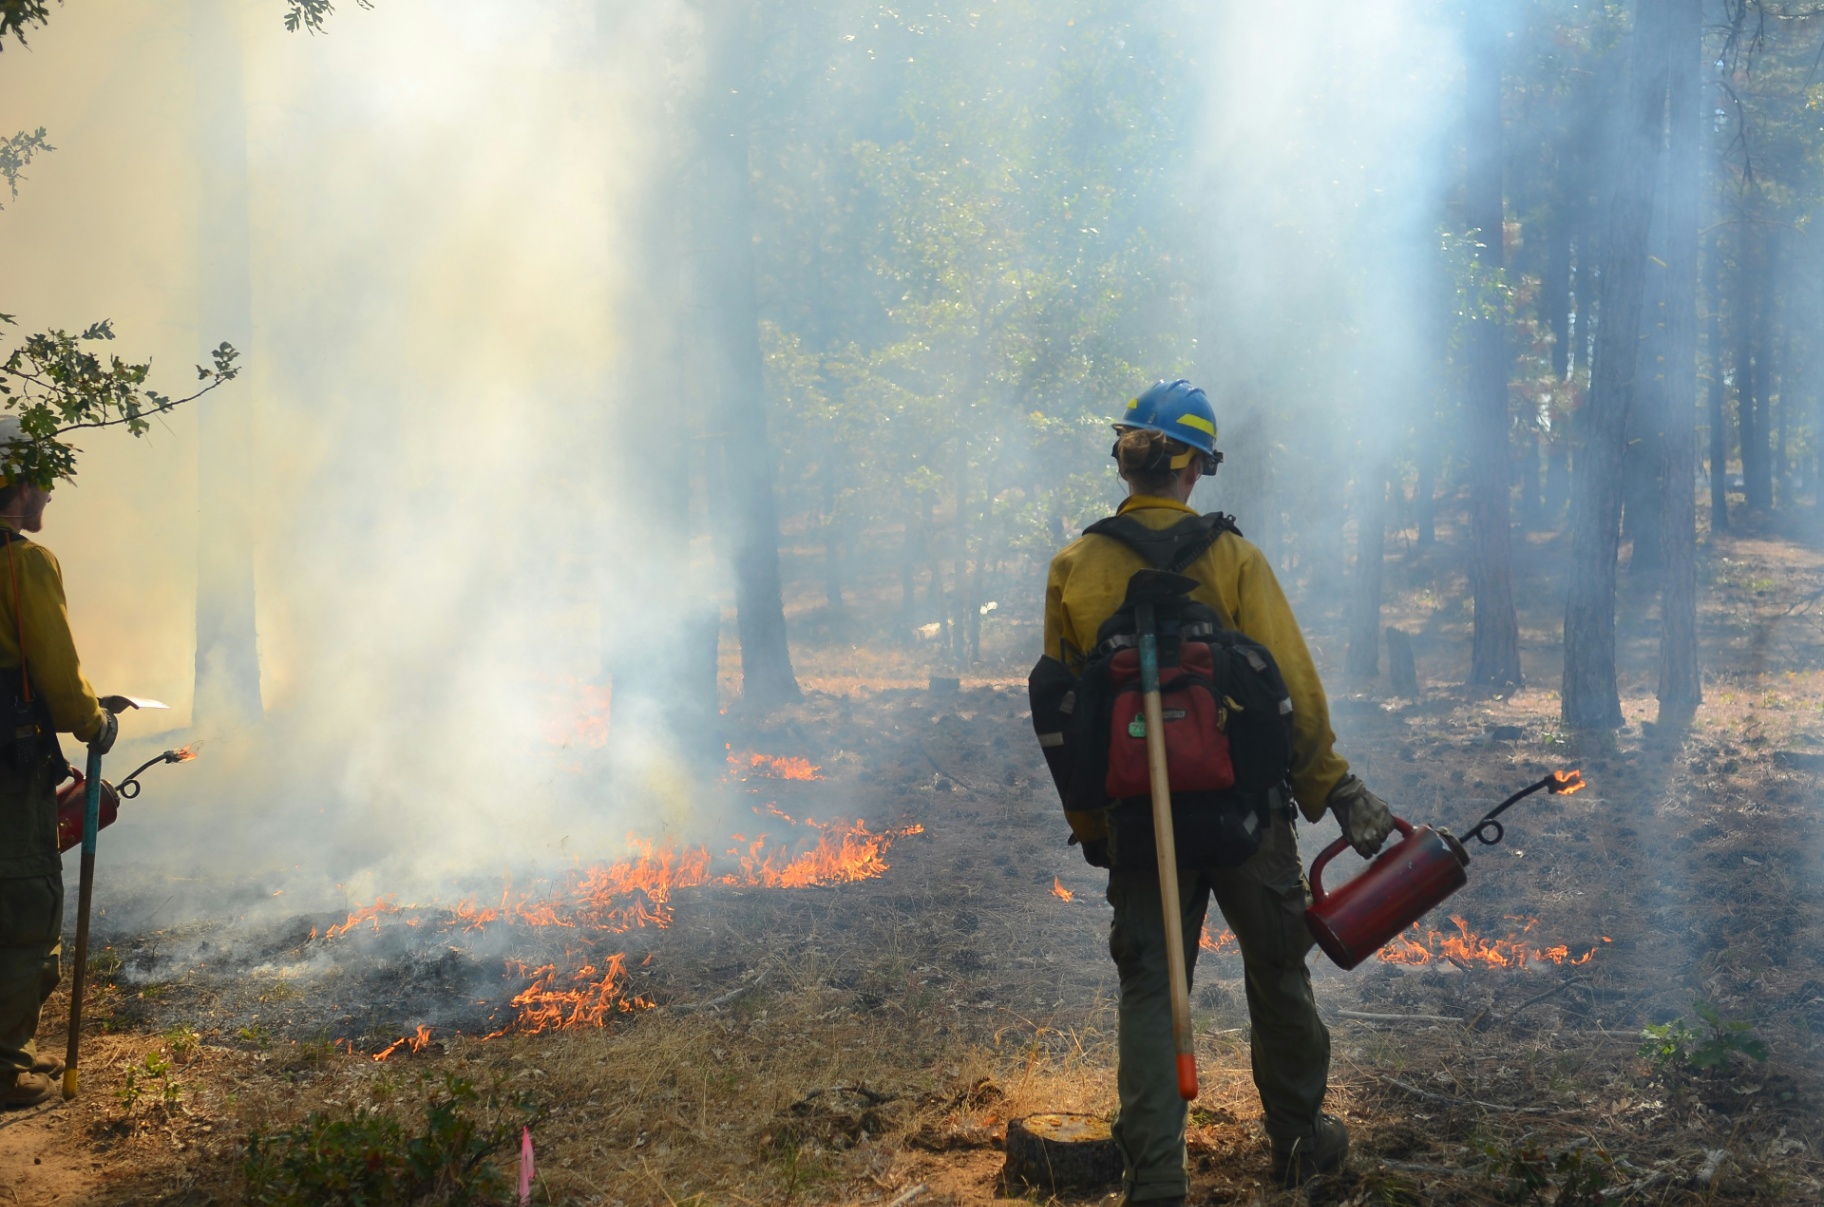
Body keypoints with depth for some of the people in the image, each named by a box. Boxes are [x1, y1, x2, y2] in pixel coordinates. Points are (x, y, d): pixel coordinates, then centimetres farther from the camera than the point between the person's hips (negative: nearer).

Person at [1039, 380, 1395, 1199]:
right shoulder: (1231, 558, -10)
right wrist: (1337, 791, -2)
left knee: (1149, 985, 7)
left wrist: (1090, 823, 13)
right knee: (1276, 971, 16)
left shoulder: (1073, 570, -3)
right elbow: (1293, 687, -11)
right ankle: (1299, 1140, 29)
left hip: (1137, 816, 2)